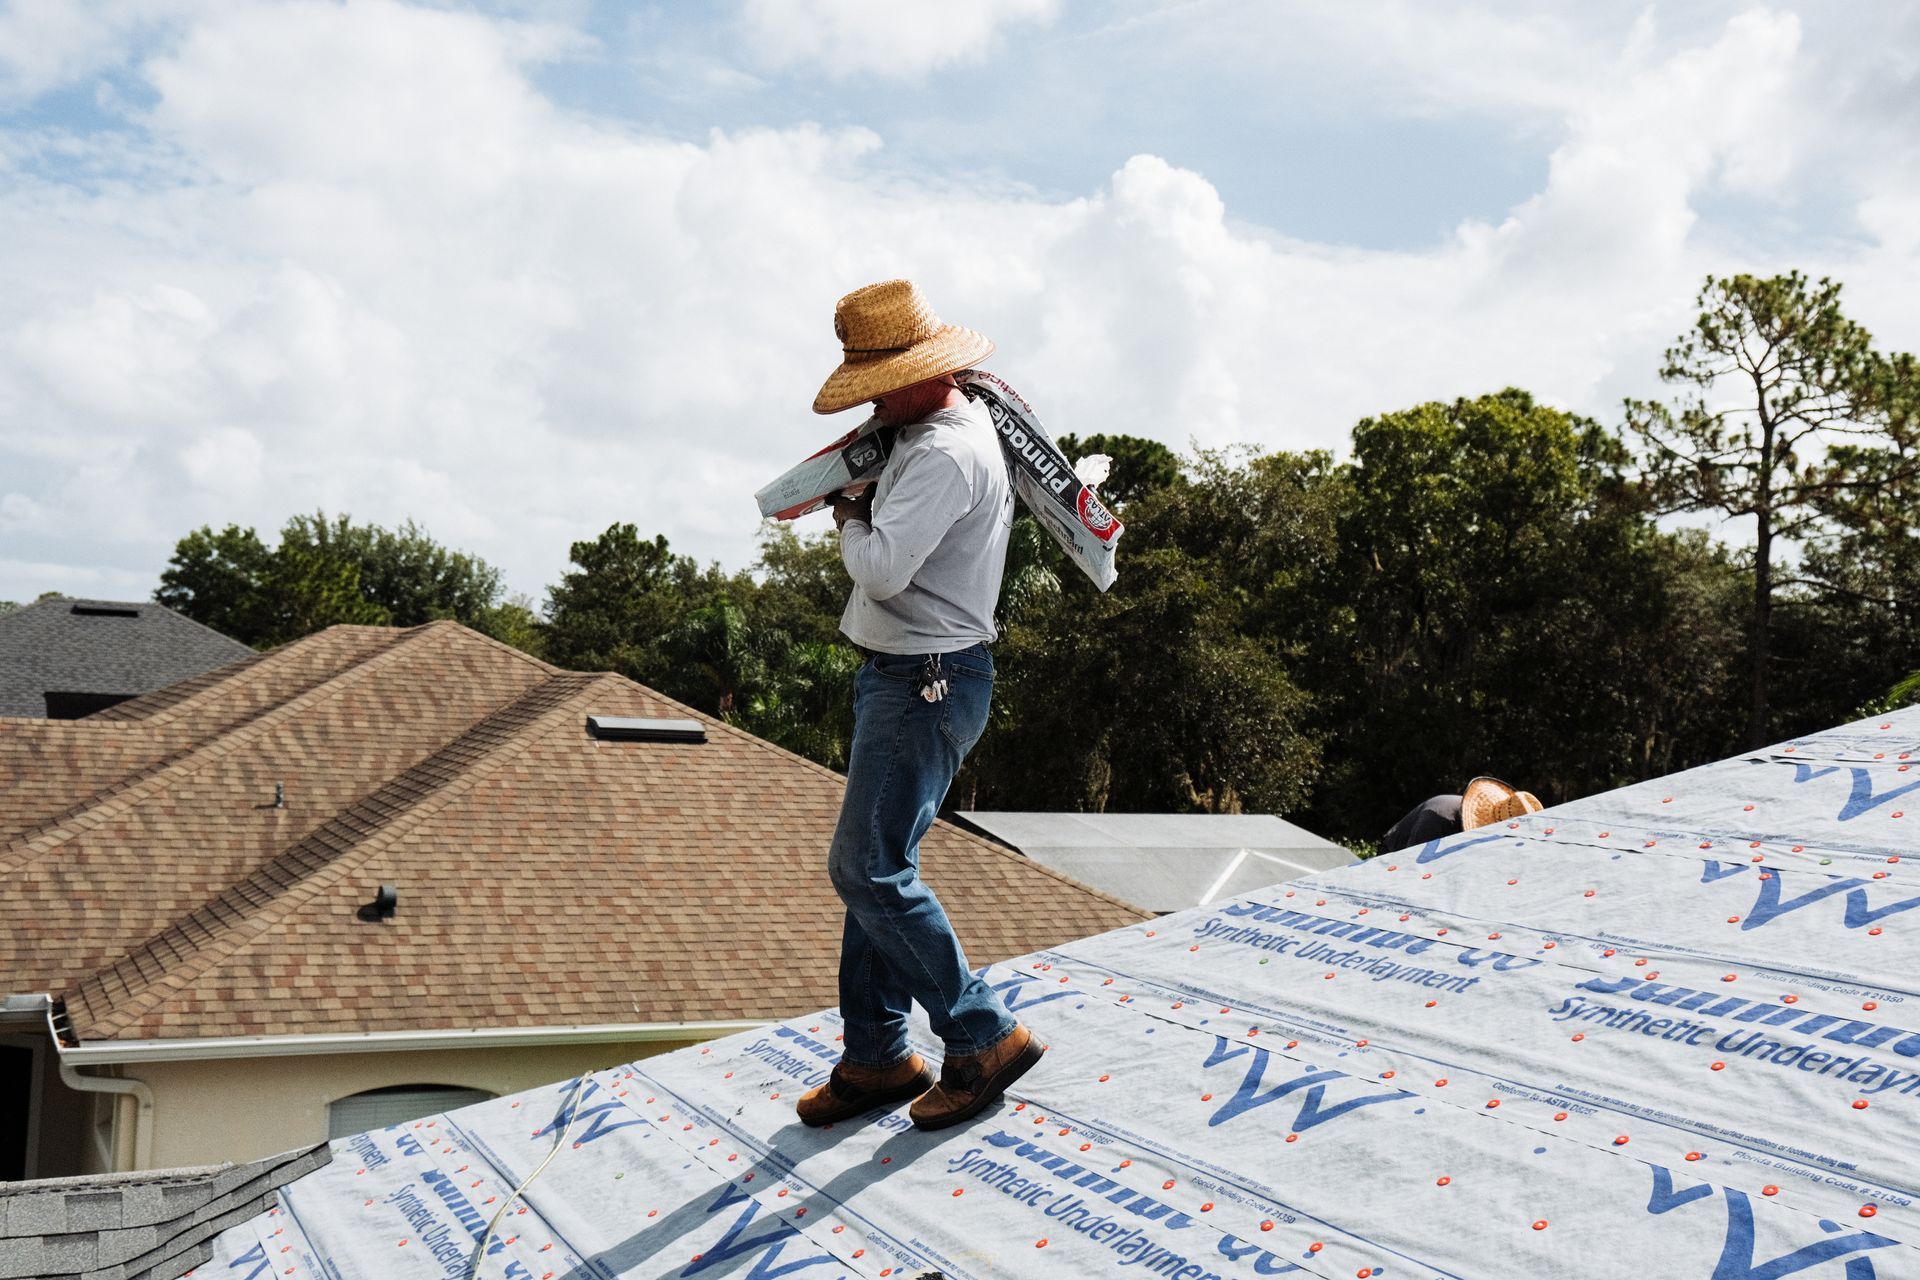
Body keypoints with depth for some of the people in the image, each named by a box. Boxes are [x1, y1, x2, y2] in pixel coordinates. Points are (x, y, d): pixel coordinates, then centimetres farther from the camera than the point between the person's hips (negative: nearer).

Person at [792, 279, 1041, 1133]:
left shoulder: (943, 455, -20)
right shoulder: (960, 423, 13)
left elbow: (883, 571, -27)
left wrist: (850, 522, -8)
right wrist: (862, 511, 8)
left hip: (923, 683, -11)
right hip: (900, 676, 11)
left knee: (869, 871, -8)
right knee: (874, 867, 13)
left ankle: (983, 1038, 3)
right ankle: (875, 1056, 21)